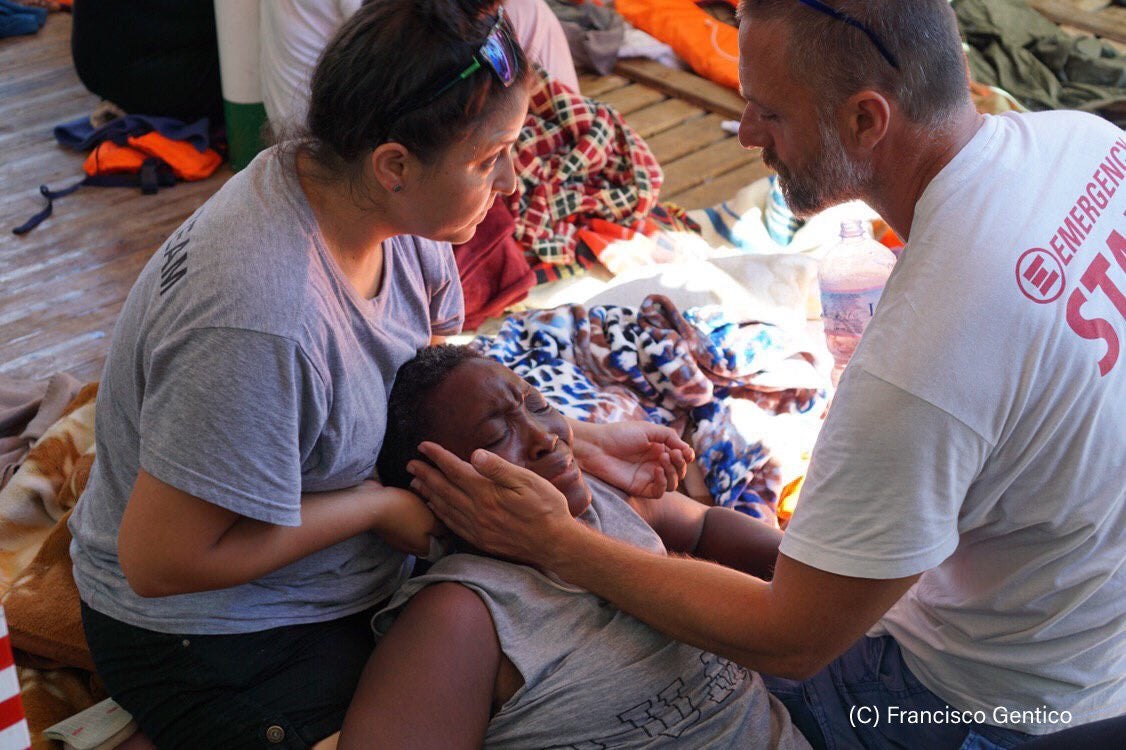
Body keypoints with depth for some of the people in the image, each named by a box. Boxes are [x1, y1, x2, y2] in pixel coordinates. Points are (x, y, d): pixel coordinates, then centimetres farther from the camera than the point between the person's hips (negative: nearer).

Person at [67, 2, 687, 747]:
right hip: (226, 642, -7)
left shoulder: (401, 212, -12)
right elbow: (161, 561, -30)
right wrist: (381, 505, -22)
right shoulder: (261, 321, -38)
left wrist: (577, 443, -6)